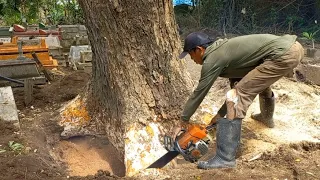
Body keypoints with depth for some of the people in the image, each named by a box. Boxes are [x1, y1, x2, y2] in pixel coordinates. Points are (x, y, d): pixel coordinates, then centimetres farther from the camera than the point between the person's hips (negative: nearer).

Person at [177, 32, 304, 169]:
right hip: (294, 47, 10)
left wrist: (183, 120, 15)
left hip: (284, 55, -10)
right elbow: (237, 84, 26)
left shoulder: (212, 59, -5)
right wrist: (220, 114, 28)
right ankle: (267, 118, 61)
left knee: (238, 96, -10)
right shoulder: (223, 50, 21)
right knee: (261, 79, 37)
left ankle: (225, 157, -9)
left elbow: (199, 93, 2)